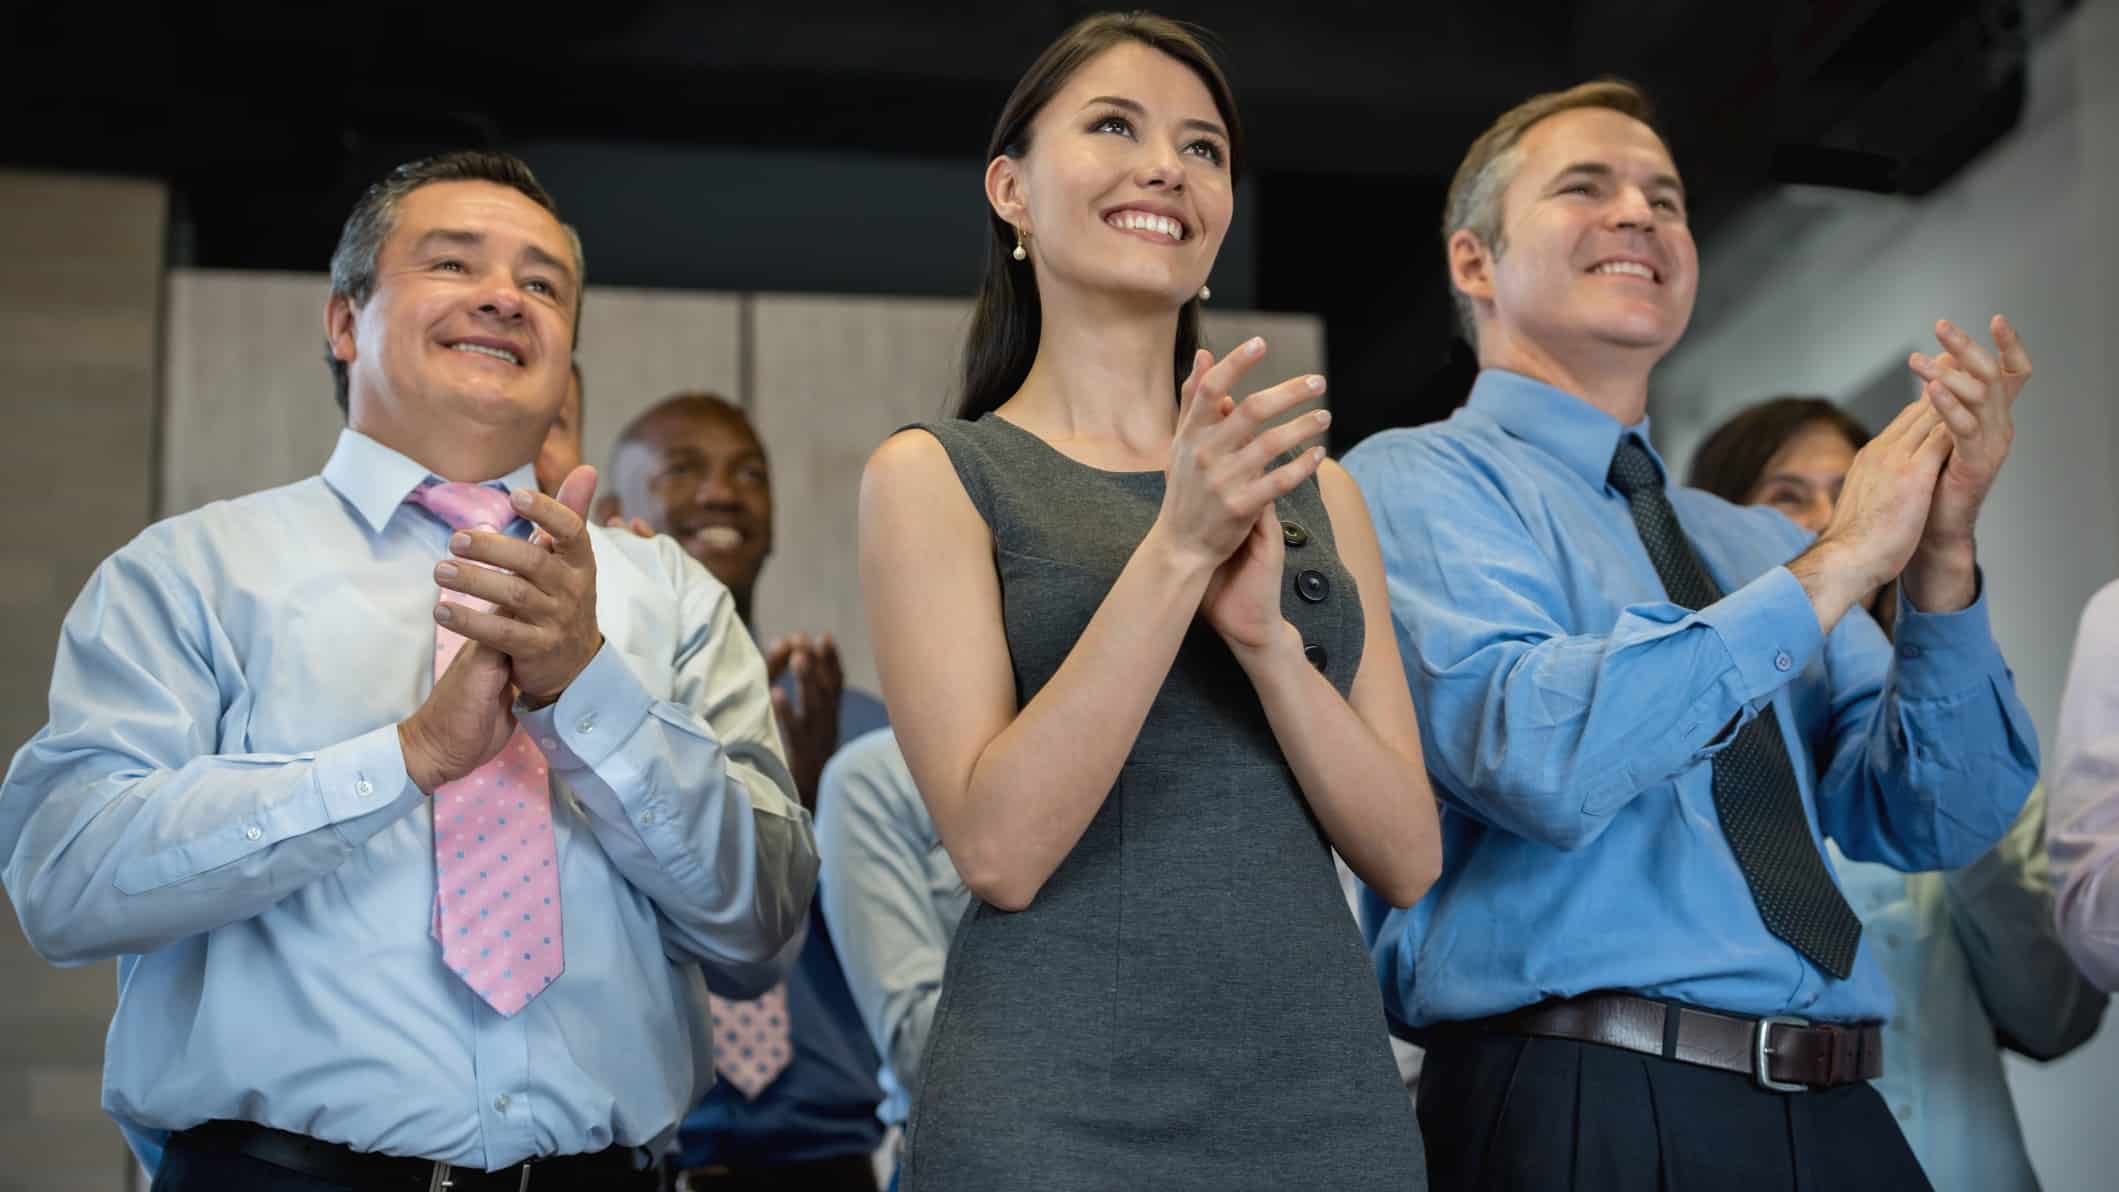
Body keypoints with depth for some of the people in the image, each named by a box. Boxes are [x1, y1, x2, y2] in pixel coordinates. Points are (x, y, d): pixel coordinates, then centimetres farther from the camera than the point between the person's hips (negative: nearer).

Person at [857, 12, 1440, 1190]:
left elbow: (1408, 857, 3)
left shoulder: (1312, 486, 10)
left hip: (1330, 1094, 4)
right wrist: (1176, 549, -18)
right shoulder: (936, 474, -1)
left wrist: (1266, 631, -12)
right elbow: (999, 847, -12)